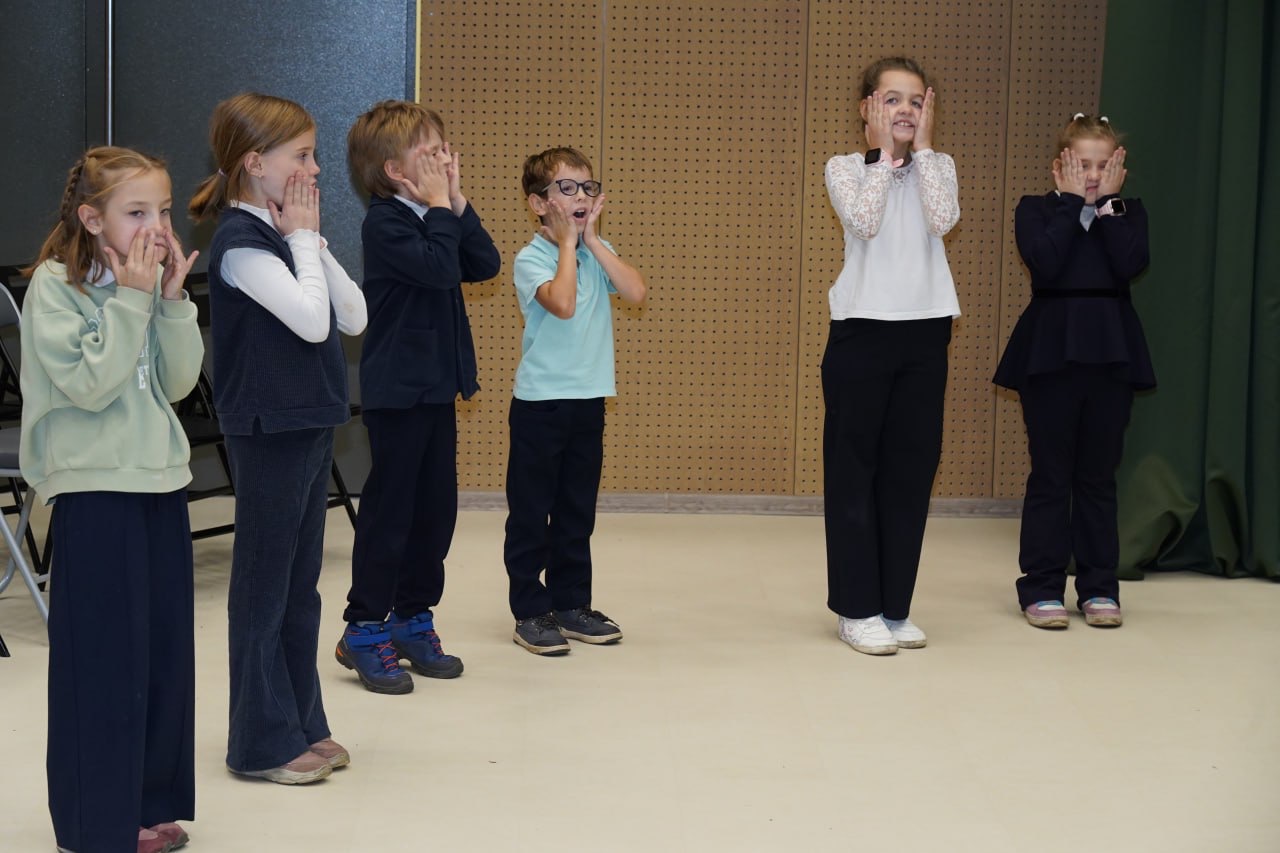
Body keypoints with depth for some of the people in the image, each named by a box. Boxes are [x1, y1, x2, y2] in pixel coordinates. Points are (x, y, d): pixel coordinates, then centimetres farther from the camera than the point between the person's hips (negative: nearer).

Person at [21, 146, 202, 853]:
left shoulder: (153, 280, 7)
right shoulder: (55, 284, -11)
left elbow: (178, 382, 3)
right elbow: (89, 384, -20)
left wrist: (172, 300, -7)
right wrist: (130, 300, -19)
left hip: (161, 483, 7)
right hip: (94, 489, -6)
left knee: (165, 649, 11)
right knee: (102, 661, -1)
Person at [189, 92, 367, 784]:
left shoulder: (283, 234, 11)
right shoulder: (241, 241, -16)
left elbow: (353, 316, 7)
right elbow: (312, 320, -26)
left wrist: (314, 241, -1)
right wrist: (303, 237, -14)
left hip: (309, 426, 9)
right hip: (269, 430, -9)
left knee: (301, 585, 14)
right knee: (264, 586, 0)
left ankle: (302, 725, 23)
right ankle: (263, 743, 9)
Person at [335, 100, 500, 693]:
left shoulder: (432, 218, 13)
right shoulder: (386, 223, -14)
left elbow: (485, 264, 3)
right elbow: (441, 269, -28)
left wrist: (457, 205, -4)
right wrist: (440, 209, -17)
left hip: (436, 387, 9)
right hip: (396, 391, -9)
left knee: (436, 508, 11)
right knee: (389, 508, -3)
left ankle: (413, 619, 22)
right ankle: (364, 629, 6)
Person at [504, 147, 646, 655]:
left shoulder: (597, 251, 7)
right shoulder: (531, 259, -10)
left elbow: (636, 293, -9)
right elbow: (562, 303, -27)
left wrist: (593, 240, -9)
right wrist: (568, 241, -17)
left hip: (589, 399, 6)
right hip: (540, 401, -6)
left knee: (578, 509, 13)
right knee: (531, 512, 2)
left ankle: (572, 602, 23)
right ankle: (531, 611, 9)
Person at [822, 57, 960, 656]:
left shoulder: (937, 166, 9)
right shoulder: (844, 168, 2)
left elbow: (942, 220, -12)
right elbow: (864, 222, -17)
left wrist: (921, 146, -8)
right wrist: (885, 154, -10)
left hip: (925, 332, 3)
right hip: (861, 330, -3)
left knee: (911, 468, 5)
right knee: (854, 469, 0)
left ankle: (894, 606, 14)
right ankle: (857, 609, 7)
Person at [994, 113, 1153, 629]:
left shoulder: (1129, 213, 8)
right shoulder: (1036, 210, 2)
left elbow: (1130, 264, -12)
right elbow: (1046, 264, -17)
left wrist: (1108, 204, -9)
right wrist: (1072, 202, -11)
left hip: (1111, 354, 2)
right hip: (1051, 353, -2)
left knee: (1099, 475, 7)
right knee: (1050, 475, 1)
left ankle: (1099, 587, 14)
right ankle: (1042, 589, 6)